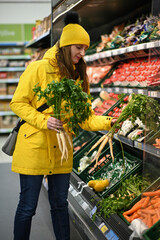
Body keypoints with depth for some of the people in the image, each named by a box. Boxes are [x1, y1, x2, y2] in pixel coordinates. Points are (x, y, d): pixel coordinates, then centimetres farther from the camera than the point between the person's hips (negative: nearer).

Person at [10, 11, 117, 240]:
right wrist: (44, 121, -20)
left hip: (61, 150, 5)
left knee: (60, 204, 14)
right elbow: (18, 103, -6)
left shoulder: (78, 77, 7)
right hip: (34, 147, -5)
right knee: (27, 206, 3)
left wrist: (108, 122, -13)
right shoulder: (38, 68, -8)